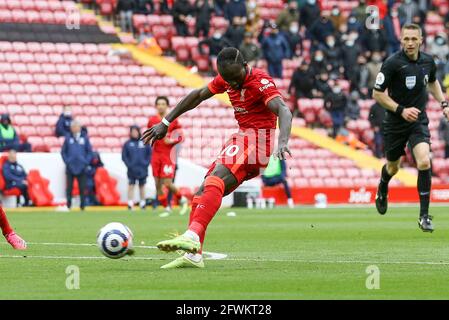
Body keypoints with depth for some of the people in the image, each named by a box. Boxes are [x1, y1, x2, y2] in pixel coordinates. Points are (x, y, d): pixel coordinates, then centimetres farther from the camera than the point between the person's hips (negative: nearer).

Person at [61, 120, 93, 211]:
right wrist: (66, 161, -4)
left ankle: (82, 205, 5)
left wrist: (86, 162, -2)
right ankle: (68, 204, 3)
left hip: (81, 168, 0)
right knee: (69, 187, -1)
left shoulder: (84, 138, 7)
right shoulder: (68, 138, 7)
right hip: (70, 168, 0)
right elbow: (63, 152, 9)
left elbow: (89, 151, 9)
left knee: (82, 187, 0)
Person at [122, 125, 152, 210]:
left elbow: (150, 154, 7)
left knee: (142, 186, 8)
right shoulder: (127, 144, 2)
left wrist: (146, 163, -4)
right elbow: (124, 156, 2)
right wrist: (129, 165, -9)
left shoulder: (144, 142, 4)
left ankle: (143, 203, 14)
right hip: (132, 170, -1)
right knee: (131, 186, -5)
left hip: (142, 170, 1)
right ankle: (130, 203, -7)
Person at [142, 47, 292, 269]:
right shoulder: (226, 79, 7)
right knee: (204, 192, 2)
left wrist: (283, 142, -48)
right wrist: (165, 122, 22)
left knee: (215, 181, -29)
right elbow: (198, 96, 20)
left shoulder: (261, 82, -16)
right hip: (242, 137, 9)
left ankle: (192, 236, -43)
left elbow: (283, 111, -30)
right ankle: (194, 255, 1)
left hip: (256, 141, -9)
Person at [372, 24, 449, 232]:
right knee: (393, 167, 16)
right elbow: (377, 94, -11)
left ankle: (424, 215, -13)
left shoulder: (427, 61, -1)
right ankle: (382, 188, 54)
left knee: (424, 162, -21)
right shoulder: (393, 63, -15)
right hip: (396, 123, -2)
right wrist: (401, 110, -20)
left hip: (419, 121, 2)